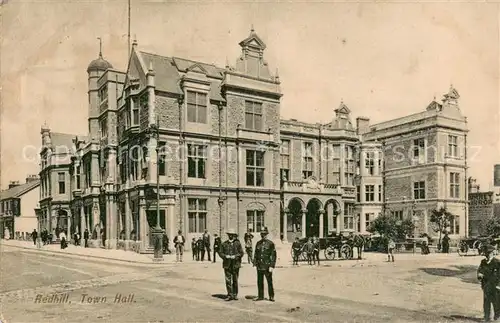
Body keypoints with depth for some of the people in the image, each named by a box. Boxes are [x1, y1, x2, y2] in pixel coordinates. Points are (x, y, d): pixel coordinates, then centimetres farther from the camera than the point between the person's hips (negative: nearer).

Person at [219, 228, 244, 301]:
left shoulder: (237, 243, 2)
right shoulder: (224, 244, 6)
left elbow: (241, 253, 0)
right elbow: (220, 252, 5)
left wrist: (235, 256, -16)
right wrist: (225, 256, -13)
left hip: (235, 264, 0)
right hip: (227, 264, 1)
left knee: (235, 280, 8)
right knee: (228, 280, -3)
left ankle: (235, 294, 19)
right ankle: (230, 295, 4)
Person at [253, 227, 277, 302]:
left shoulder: (271, 243, -5)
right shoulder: (258, 243, 9)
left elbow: (273, 255, -7)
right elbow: (255, 254, 13)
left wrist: (272, 266, -12)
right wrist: (255, 263, 6)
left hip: (267, 266, -4)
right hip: (259, 266, 4)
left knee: (269, 282, 3)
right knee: (259, 282, 10)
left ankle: (271, 296, 14)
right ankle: (260, 296, 21)